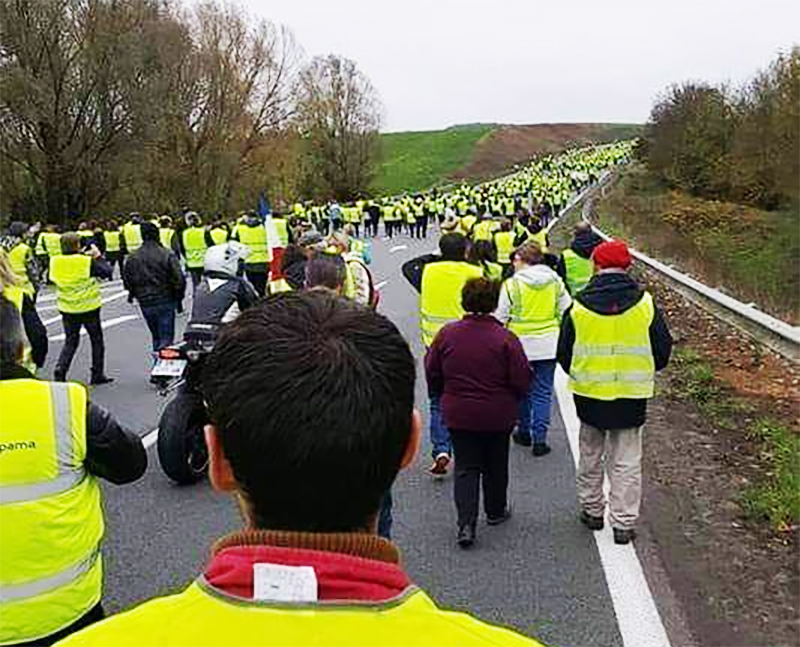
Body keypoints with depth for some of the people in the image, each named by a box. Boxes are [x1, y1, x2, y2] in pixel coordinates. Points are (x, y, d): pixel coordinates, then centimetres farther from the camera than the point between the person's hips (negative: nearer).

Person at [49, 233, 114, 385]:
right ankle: (97, 374, 16)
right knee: (97, 340, 12)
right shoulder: (87, 262, -17)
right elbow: (107, 272, -10)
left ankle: (60, 370, -3)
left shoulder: (55, 262, -5)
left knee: (70, 341, 15)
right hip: (89, 308, -4)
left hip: (67, 309, 4)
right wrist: (98, 256, 2)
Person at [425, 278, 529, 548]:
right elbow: (521, 381, -13)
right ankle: (496, 511, 36)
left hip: (458, 415, 1)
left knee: (465, 467, 7)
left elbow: (432, 374, 2)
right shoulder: (505, 338, -16)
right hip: (498, 416, -1)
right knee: (496, 464, 18)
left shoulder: (446, 334, -7)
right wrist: (512, 400, 9)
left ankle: (466, 523, -6)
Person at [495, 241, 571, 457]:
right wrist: (558, 331, 18)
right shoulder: (555, 281, 0)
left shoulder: (512, 283, -9)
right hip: (548, 344, 2)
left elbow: (501, 316, -5)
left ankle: (524, 432, 27)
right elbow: (566, 311, 6)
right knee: (543, 392, 6)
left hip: (521, 343, -2)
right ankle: (540, 438, 2)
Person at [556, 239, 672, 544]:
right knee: (626, 460, 7)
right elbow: (663, 348, 3)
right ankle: (624, 523, 9)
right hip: (632, 394, 0)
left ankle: (592, 510, 29)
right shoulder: (646, 303, -7)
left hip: (589, 393, 0)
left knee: (590, 454, 18)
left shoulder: (578, 306, -7)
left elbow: (564, 353, 2)